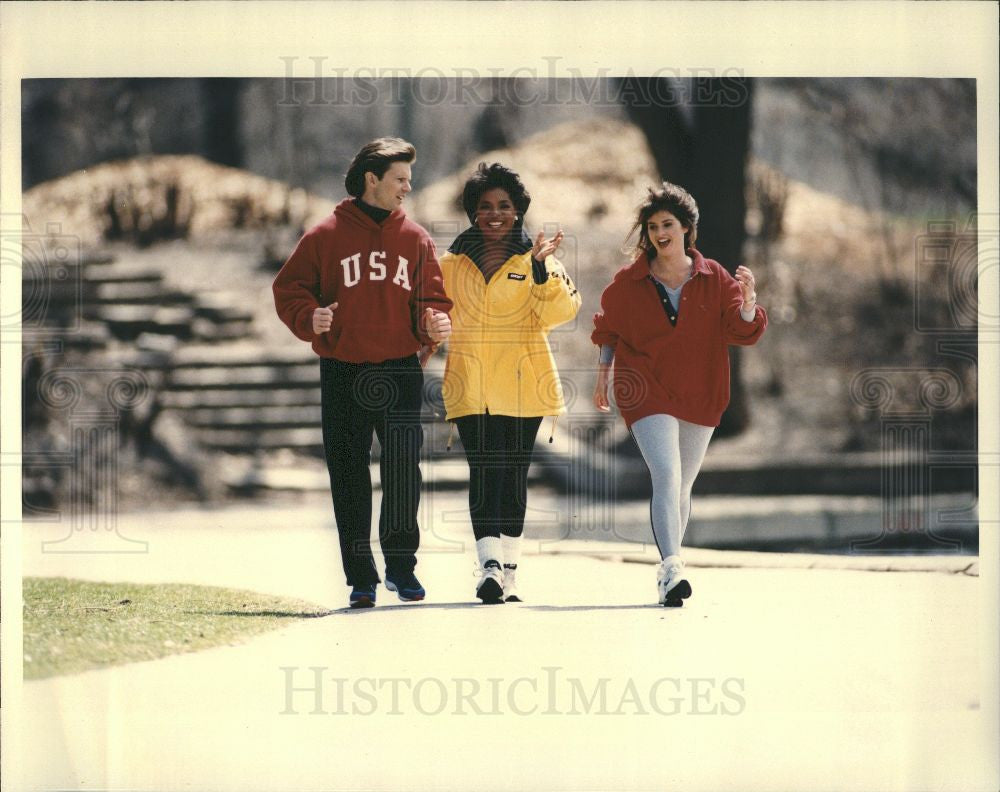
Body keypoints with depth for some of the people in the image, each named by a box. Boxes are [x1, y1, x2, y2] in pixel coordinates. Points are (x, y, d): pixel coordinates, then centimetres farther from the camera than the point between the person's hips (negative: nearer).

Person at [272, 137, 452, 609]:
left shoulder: (415, 239, 10)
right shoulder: (326, 237, 2)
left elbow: (431, 299, 12)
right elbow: (289, 288, 4)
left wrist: (434, 324, -9)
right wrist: (308, 318, -15)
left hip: (400, 370, 1)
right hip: (343, 372, -1)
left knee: (403, 463, -13)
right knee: (348, 477, 2)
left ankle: (401, 564, -2)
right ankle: (360, 578, 9)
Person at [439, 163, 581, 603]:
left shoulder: (535, 260, 6)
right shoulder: (452, 264, 12)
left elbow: (561, 310, -10)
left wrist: (541, 267, -21)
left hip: (521, 385, 0)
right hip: (470, 385, 0)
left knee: (513, 477, 5)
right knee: (484, 472, -13)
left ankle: (508, 571, 14)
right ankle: (490, 566, -23)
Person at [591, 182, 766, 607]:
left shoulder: (713, 278, 1)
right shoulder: (629, 281, -1)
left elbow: (742, 331, -2)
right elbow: (608, 329, 15)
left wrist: (747, 301, -21)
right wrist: (603, 375, 11)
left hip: (699, 396, 3)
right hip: (647, 392, -3)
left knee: (681, 486, 11)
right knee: (666, 476, -21)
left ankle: (668, 572, 24)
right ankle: (671, 567, -31)